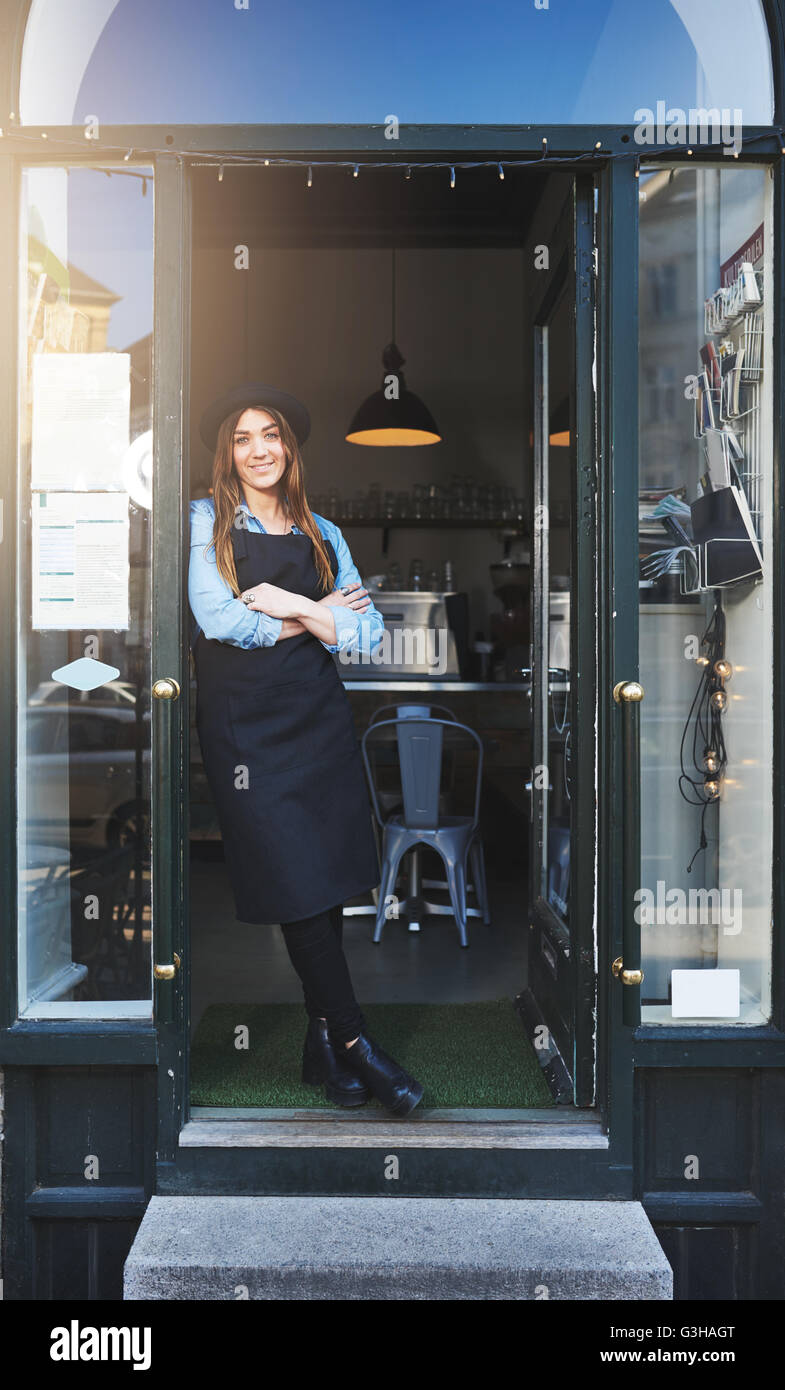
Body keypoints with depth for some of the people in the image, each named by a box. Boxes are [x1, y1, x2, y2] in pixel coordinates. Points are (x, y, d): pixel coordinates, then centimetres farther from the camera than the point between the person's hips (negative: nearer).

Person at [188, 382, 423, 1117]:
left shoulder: (323, 534, 15)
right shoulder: (205, 521, 6)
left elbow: (368, 631, 5)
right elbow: (218, 618, -8)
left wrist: (288, 605, -8)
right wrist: (319, 617, -2)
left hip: (318, 714, 3)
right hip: (245, 720, -3)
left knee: (329, 883, 3)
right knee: (297, 885, -6)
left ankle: (324, 1040, 16)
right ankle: (354, 1043, 4)